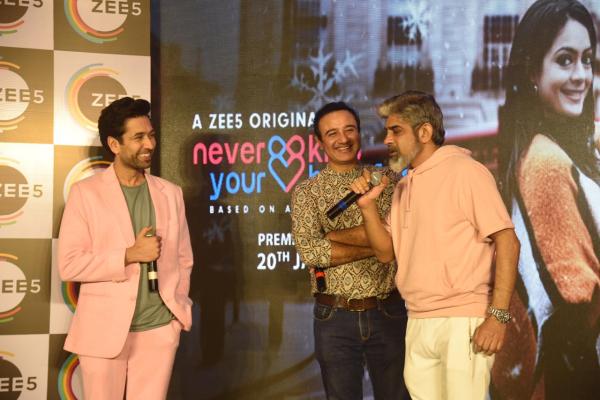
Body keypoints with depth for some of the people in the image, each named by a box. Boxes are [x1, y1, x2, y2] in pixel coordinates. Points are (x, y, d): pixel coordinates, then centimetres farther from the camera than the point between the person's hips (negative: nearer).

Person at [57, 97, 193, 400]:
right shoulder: (86, 193, -3)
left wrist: (178, 309, 7)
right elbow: (68, 265, -8)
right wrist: (128, 255, -15)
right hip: (104, 331, -3)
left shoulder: (170, 193, 8)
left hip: (160, 330, 3)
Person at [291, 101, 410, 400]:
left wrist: (330, 236, -12)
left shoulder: (385, 180, 4)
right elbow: (310, 252, -13)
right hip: (335, 318, 0)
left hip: (389, 314, 1)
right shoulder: (306, 192, 2)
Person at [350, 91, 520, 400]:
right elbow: (386, 252, 15)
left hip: (462, 322, -7)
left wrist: (498, 316, -18)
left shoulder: (464, 171, -7)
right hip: (417, 325, 7)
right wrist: (367, 205, -1)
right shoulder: (403, 186, 15)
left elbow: (507, 242, -11)